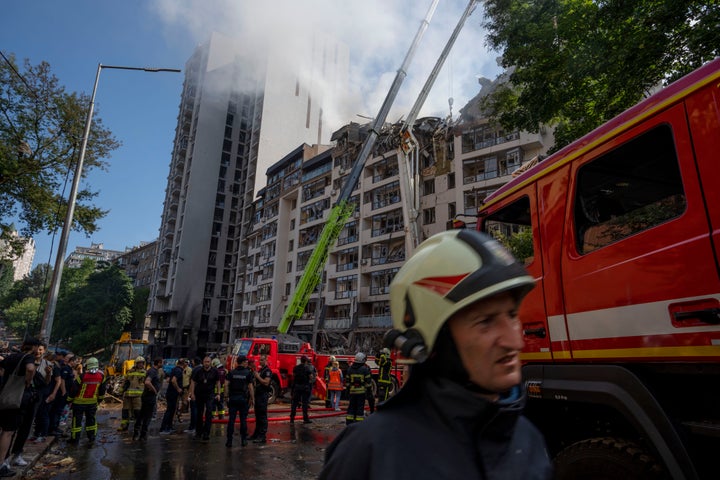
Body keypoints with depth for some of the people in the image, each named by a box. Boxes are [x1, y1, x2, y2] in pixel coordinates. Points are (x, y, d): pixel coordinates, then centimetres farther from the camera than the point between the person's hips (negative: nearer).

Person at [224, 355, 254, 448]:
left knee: (231, 419, 4)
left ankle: (229, 440, 5)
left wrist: (228, 396, 2)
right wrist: (252, 399, 1)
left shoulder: (231, 372, 4)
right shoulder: (248, 373, -3)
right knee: (243, 420, 8)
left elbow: (226, 385, -3)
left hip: (233, 398, 2)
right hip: (243, 398, -2)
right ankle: (243, 439, 13)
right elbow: (250, 387, -5)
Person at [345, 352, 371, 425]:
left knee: (351, 406, 11)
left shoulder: (350, 368, 5)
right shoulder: (365, 369, -8)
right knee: (360, 407, 1)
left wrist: (348, 389, 19)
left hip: (352, 391, 4)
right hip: (362, 391, -4)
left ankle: (349, 421, 14)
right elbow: (368, 381, -7)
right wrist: (370, 389, 3)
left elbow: (347, 381, 10)